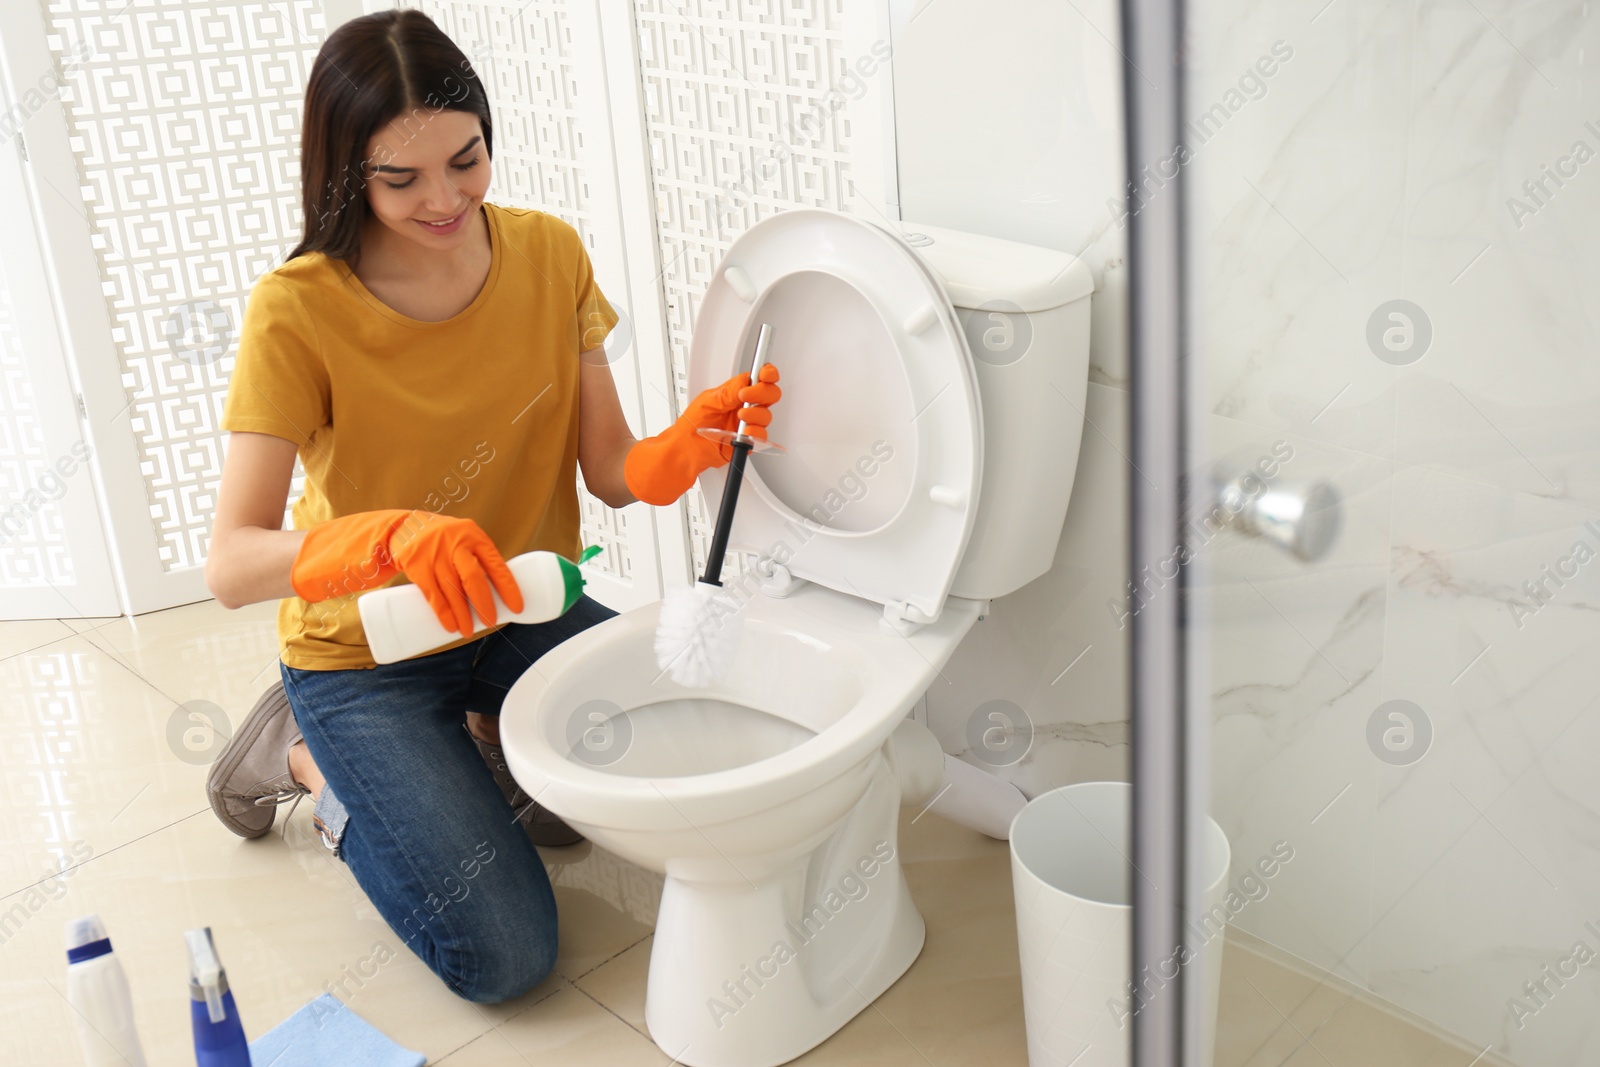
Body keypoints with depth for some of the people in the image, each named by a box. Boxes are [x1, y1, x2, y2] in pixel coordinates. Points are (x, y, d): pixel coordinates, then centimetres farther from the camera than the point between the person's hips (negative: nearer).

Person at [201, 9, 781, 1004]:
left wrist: (689, 445, -31)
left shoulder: (550, 254, -9)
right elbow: (233, 565, -28)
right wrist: (392, 537, -47)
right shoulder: (299, 311, -23)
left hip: (522, 615, 5)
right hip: (365, 653, -5)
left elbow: (611, 470, -8)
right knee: (503, 954, -15)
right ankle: (311, 758, 9)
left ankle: (490, 739, 15)